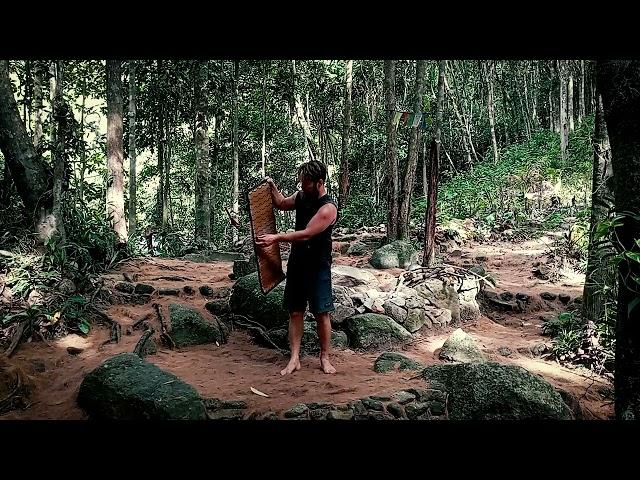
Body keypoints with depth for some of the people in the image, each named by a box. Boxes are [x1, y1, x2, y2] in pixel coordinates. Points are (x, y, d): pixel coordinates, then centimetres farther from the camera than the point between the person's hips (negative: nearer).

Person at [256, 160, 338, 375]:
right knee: (295, 312, 6)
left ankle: (324, 358, 15)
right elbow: (281, 204, 24)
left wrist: (276, 238, -25)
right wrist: (272, 187, 6)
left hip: (318, 267, -6)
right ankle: (294, 359, 11)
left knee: (321, 313, 1)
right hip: (296, 264, 6)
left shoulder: (328, 208, -19)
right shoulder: (301, 196, 3)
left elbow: (306, 234, -25)